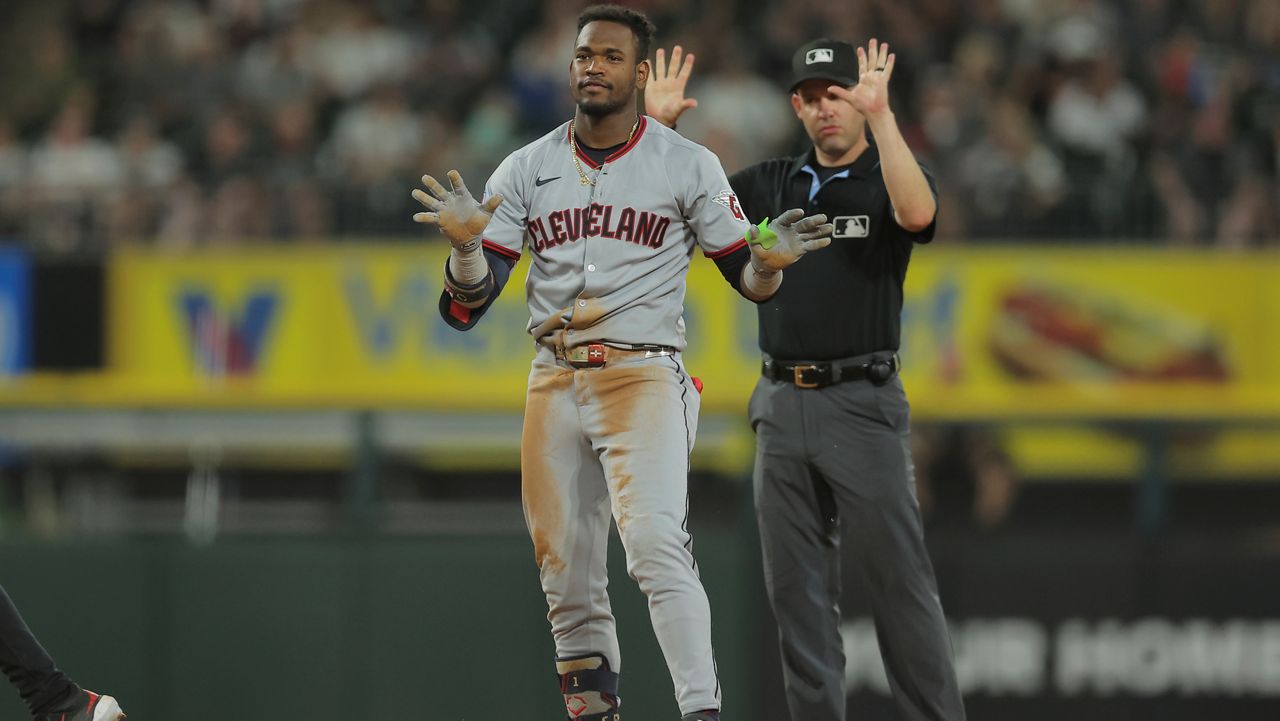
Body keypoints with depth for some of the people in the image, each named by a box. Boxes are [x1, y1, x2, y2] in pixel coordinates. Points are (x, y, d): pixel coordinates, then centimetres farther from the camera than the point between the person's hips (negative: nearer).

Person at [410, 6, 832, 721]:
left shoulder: (689, 166, 2)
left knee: (656, 545, -22)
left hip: (645, 375, -4)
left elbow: (745, 278, 6)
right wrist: (465, 243, -19)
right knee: (564, 563, 6)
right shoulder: (527, 169, 8)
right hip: (555, 383, 4)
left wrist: (770, 262, -17)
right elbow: (470, 300, 3)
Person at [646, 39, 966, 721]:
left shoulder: (890, 176, 0)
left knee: (900, 581, -6)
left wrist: (881, 114, -30)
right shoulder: (771, 183, 14)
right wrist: (657, 127, -1)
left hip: (862, 405, -5)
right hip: (782, 407, 5)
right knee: (796, 588, 5)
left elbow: (918, 213, -24)